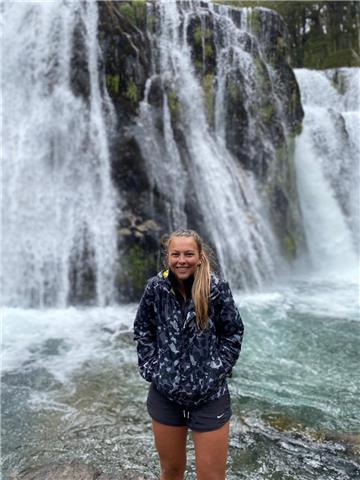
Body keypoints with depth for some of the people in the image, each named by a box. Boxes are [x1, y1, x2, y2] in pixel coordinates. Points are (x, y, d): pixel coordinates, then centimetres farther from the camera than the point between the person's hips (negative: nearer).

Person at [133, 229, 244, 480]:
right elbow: (142, 330, 6)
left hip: (210, 395, -1)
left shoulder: (217, 288, -12)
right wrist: (151, 368, -1)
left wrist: (217, 371, -7)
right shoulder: (156, 288, -7)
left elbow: (233, 333, -2)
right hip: (165, 394, 2)